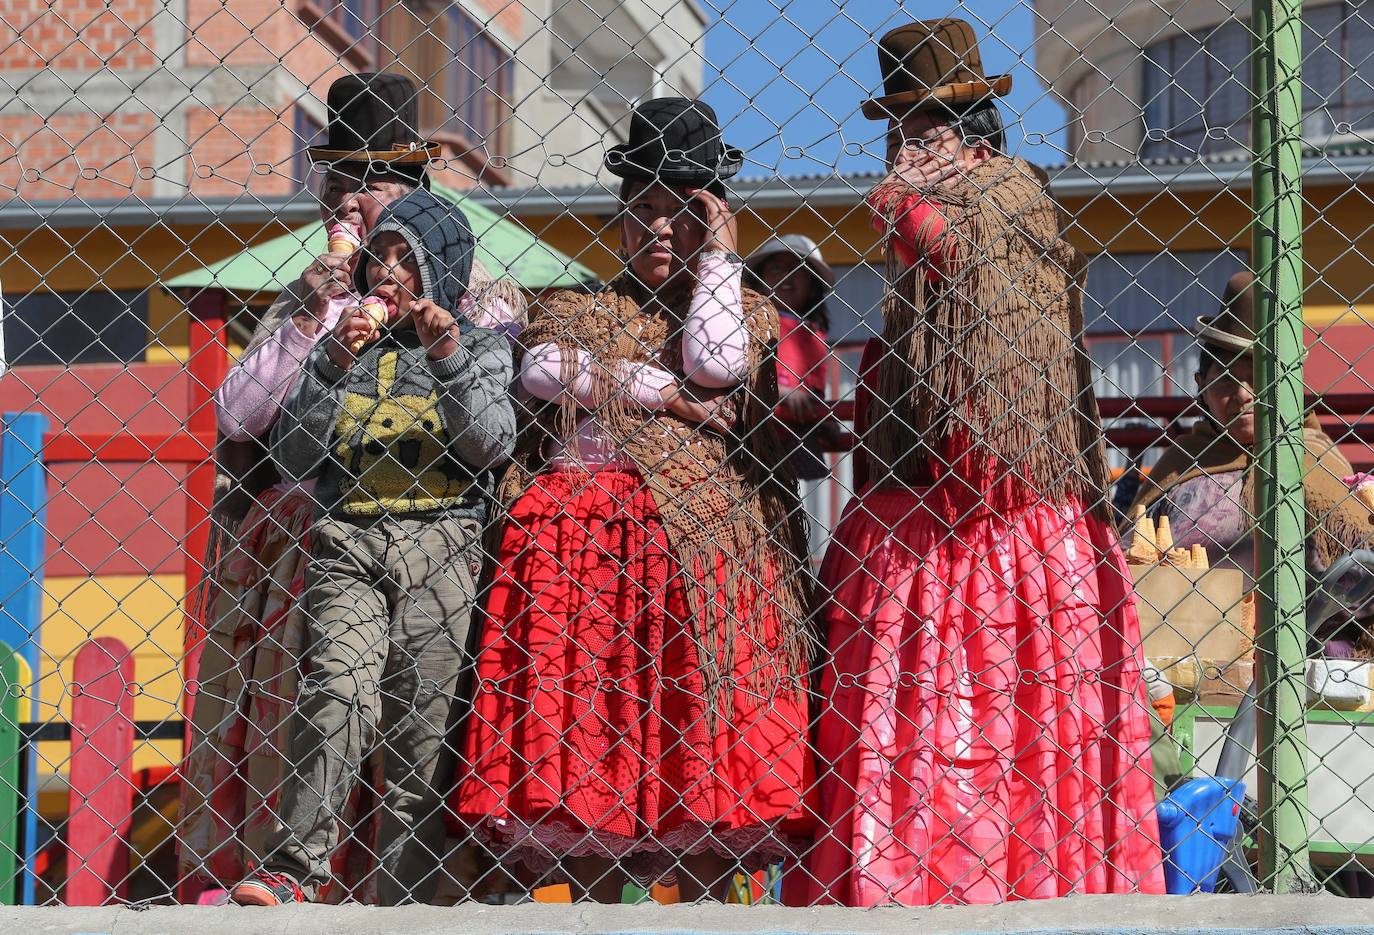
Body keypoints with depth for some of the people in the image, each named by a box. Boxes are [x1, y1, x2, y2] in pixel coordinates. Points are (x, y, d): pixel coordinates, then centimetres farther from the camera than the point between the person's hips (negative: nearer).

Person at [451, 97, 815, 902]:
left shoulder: (745, 315, 19)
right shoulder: (578, 312, 21)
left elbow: (715, 364, -4)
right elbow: (543, 367, -1)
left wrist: (720, 256, 6)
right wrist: (665, 393, -3)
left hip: (700, 538, -1)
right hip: (581, 539, 1)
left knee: (700, 726, -10)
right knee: (581, 715, -8)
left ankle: (700, 901, -6)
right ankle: (595, 898, -4)